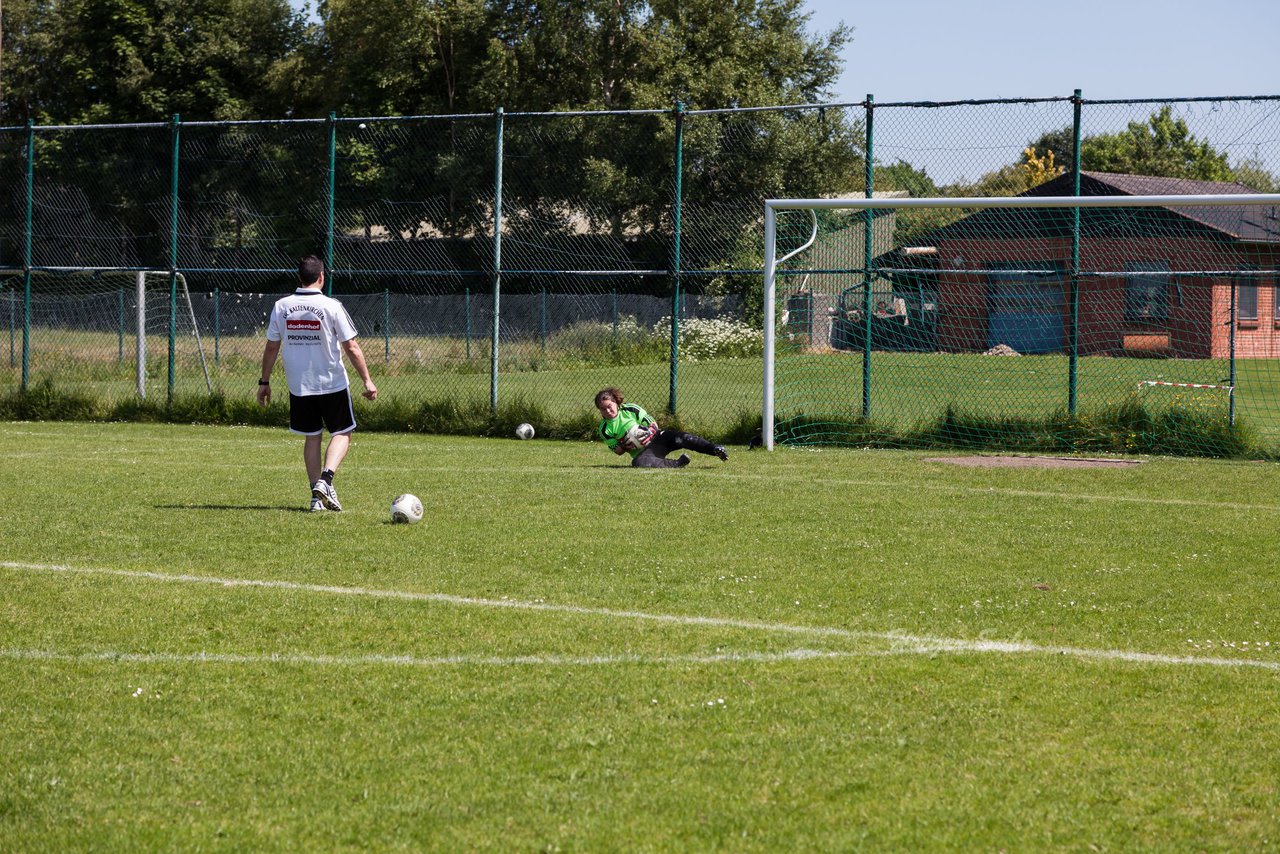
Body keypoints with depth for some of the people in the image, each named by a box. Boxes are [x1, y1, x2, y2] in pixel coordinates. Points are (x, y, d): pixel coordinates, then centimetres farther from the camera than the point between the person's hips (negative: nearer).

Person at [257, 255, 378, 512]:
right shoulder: (331, 307, -11)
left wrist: (264, 381, 13)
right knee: (342, 433, 10)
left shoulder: (281, 306, -2)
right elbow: (351, 348, -10)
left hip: (298, 385, 3)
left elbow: (271, 347, 3)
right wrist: (367, 380, -3)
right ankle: (326, 479, -12)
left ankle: (316, 496, 10)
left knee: (312, 437, 14)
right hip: (333, 383, -3)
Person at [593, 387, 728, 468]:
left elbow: (653, 425, 3)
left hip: (656, 438, 0)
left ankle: (716, 450, -35)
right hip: (641, 451, 0)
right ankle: (678, 463, -33)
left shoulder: (630, 409, -2)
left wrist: (647, 434, -19)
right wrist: (625, 445, -17)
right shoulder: (605, 429, 0)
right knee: (638, 463, -38)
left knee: (681, 438, -28)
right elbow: (618, 451, 5)